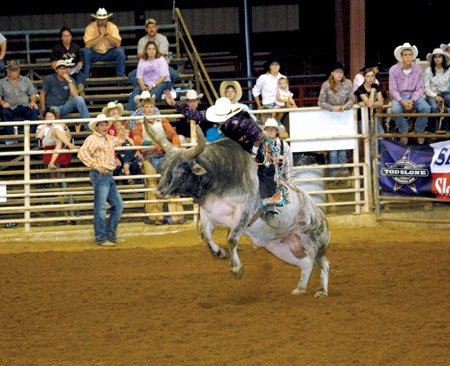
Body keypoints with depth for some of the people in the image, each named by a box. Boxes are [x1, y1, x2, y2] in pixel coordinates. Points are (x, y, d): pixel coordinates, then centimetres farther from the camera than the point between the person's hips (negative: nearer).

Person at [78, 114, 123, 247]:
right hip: (100, 175, -9)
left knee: (118, 205, 10)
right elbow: (82, 152, -22)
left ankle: (110, 234, 18)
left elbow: (120, 140, 42)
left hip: (109, 176, 9)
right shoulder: (92, 139, -6)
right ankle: (101, 238, -8)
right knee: (100, 207, -9)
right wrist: (94, 165, -26)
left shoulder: (109, 139, 19)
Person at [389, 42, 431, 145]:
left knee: (426, 108, -27)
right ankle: (403, 132, -10)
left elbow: (420, 88, -2)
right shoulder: (394, 70, -8)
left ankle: (419, 131, -3)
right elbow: (393, 90, -7)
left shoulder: (418, 69, -4)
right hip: (399, 96, -2)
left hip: (414, 95, 2)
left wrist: (412, 100, -20)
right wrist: (402, 101, -24)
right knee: (396, 109, -34)